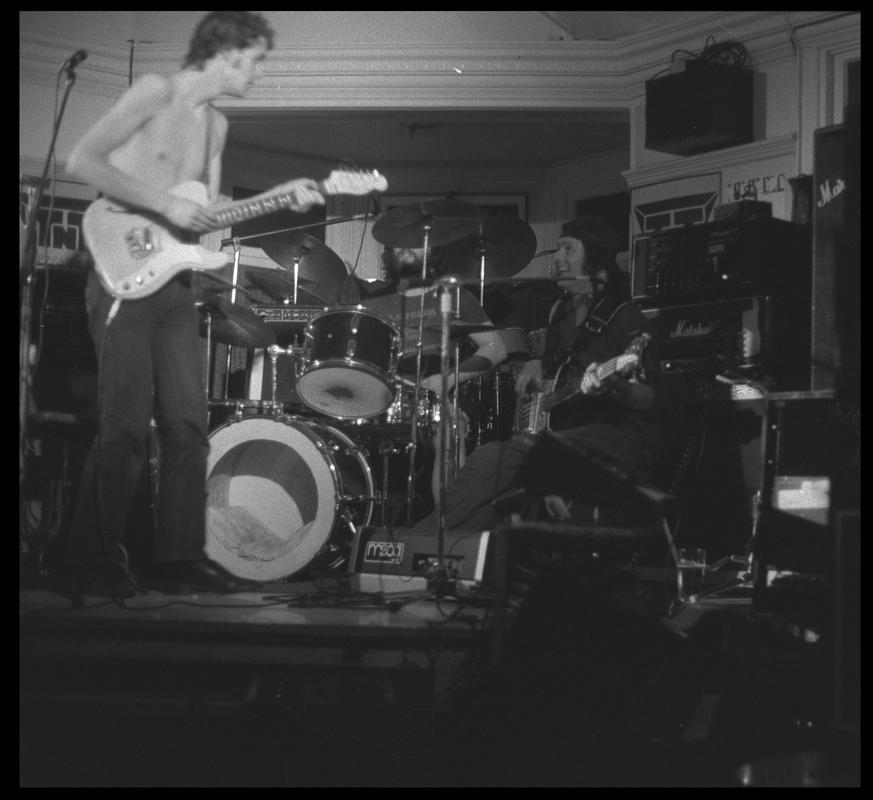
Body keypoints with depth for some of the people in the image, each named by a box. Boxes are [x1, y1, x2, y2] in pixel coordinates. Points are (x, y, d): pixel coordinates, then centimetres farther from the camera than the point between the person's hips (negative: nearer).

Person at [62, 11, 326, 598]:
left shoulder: (216, 125, 18)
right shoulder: (156, 92, -6)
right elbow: (82, 160, -15)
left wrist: (283, 199, 5)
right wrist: (166, 204, -18)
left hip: (174, 284, 8)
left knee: (188, 425, 3)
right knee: (127, 427, -9)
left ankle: (180, 558, 9)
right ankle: (97, 562, 1)